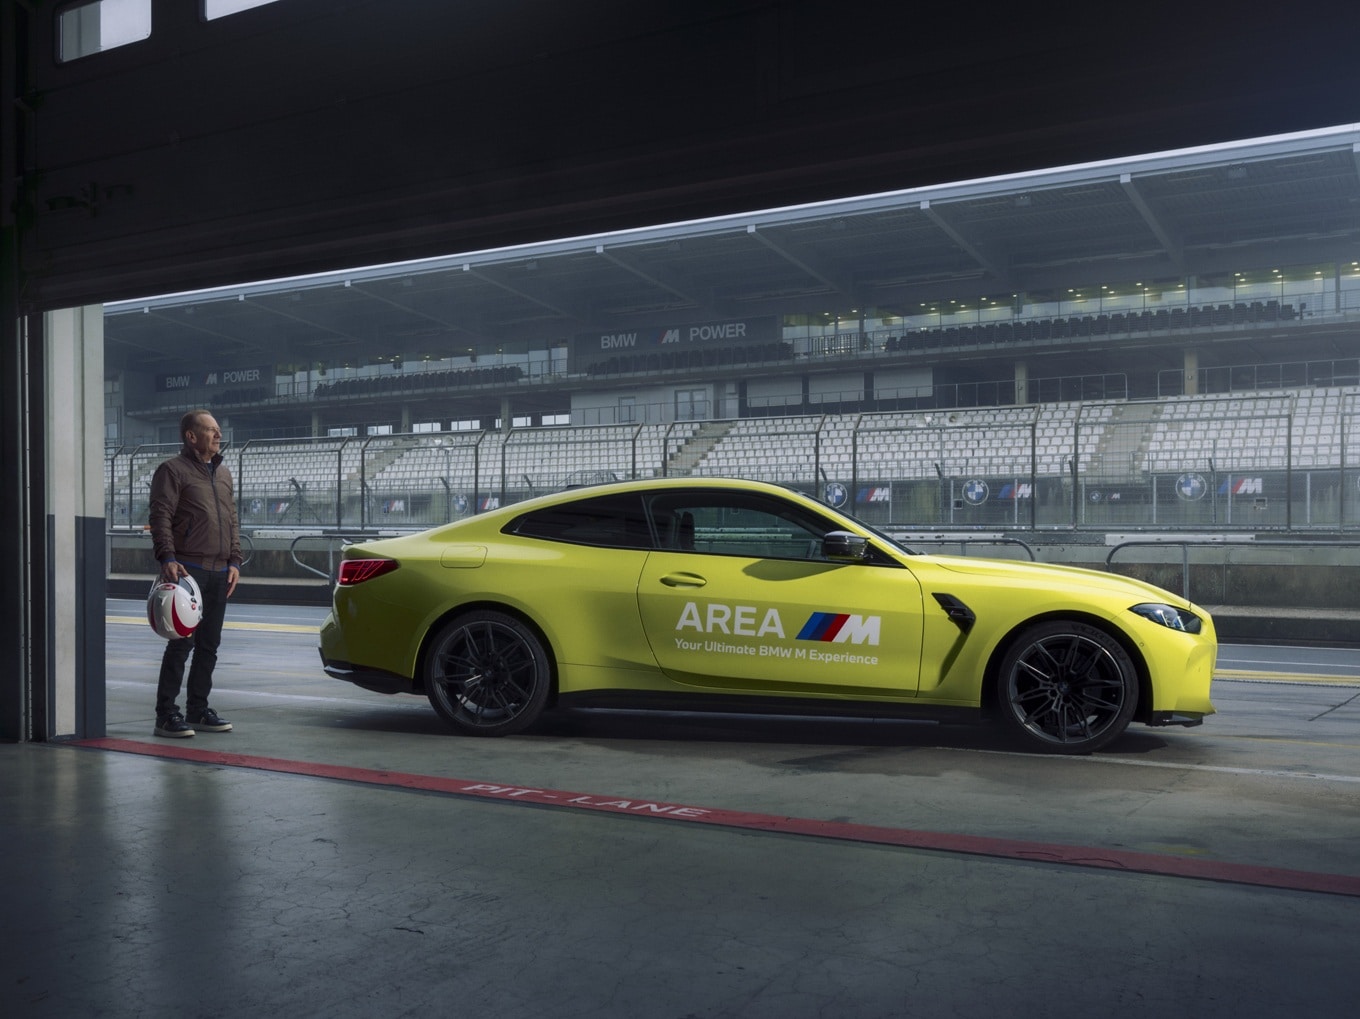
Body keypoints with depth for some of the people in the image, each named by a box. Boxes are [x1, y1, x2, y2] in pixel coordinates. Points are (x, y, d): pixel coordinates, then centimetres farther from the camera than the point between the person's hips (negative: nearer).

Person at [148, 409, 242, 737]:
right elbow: (160, 517, -11)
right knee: (182, 642, -8)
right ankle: (166, 715, -2)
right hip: (187, 569, -7)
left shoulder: (223, 473, 19)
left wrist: (234, 561, 11)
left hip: (219, 572, 7)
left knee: (209, 644, 9)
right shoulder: (173, 470, -3)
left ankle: (198, 710, 18)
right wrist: (167, 558, -22)